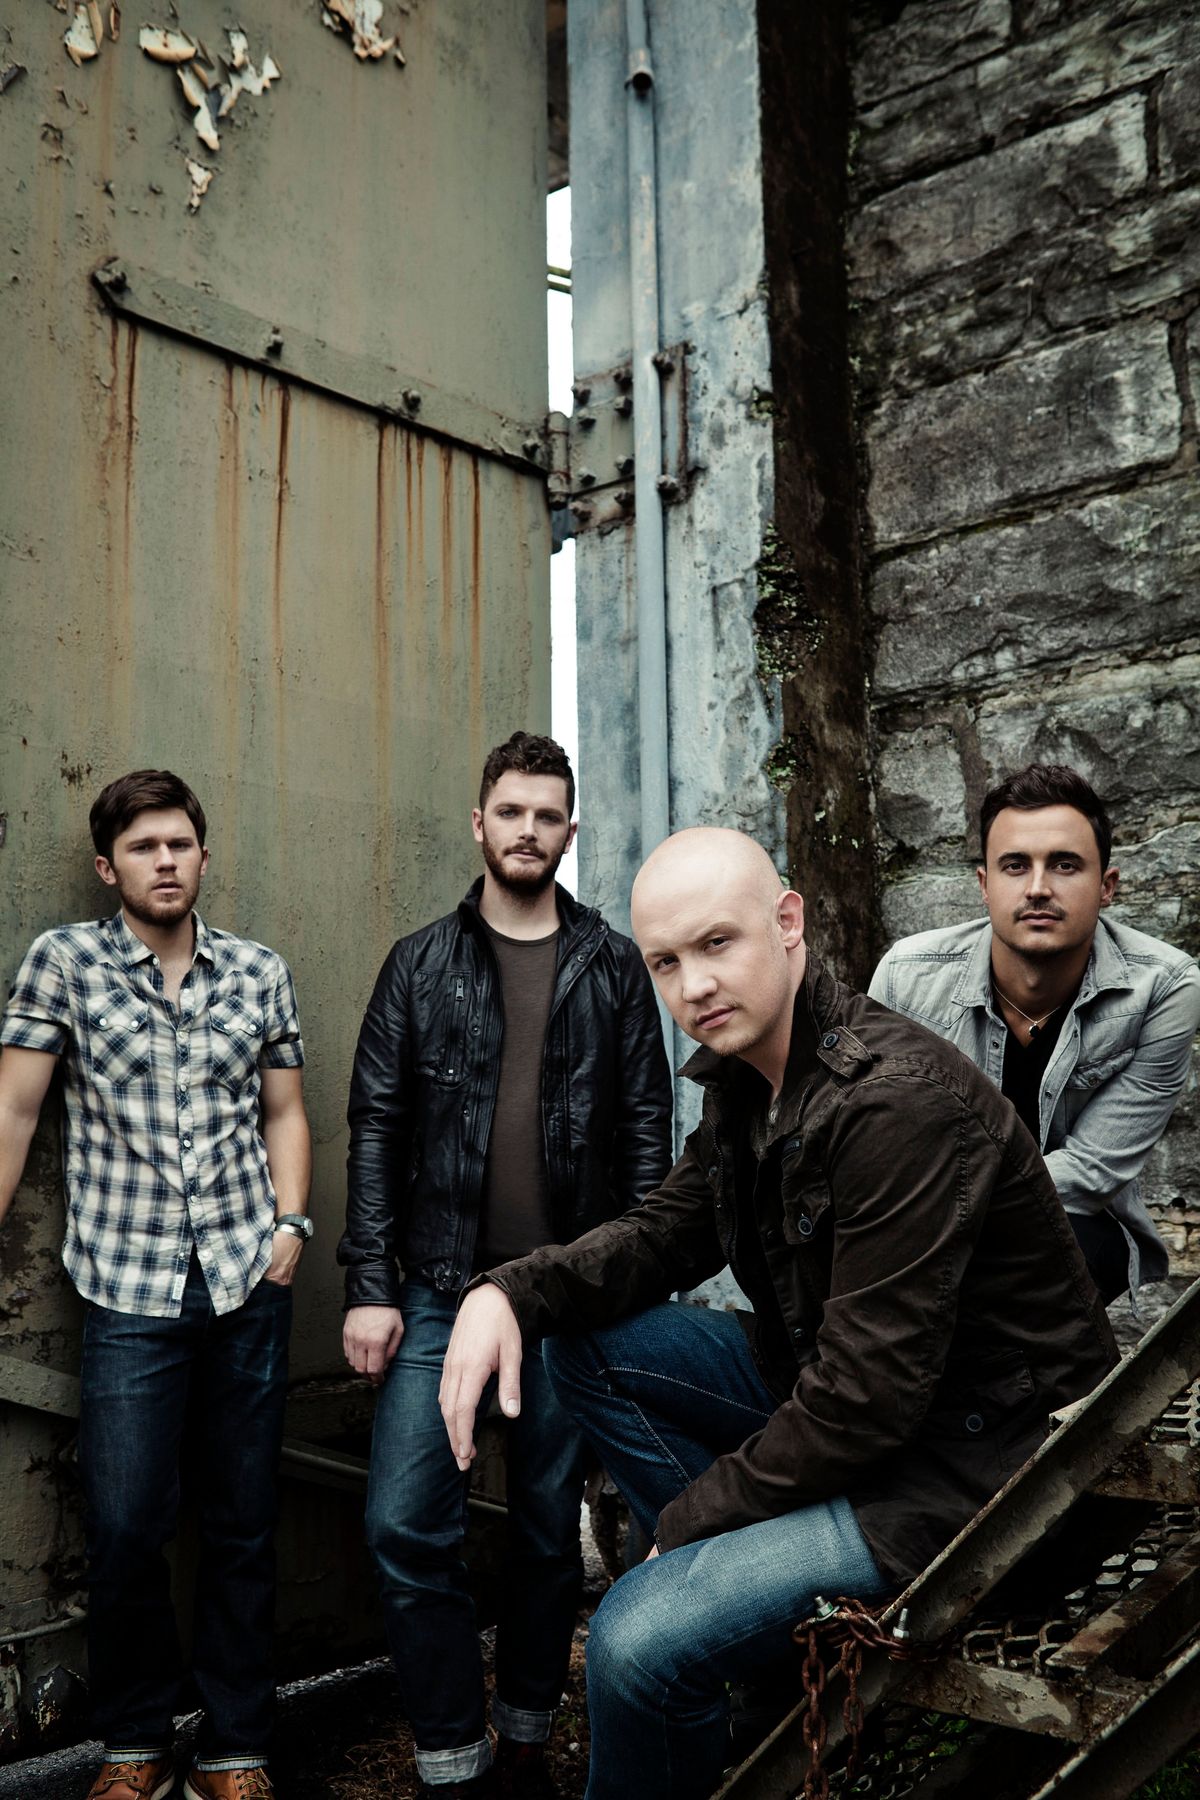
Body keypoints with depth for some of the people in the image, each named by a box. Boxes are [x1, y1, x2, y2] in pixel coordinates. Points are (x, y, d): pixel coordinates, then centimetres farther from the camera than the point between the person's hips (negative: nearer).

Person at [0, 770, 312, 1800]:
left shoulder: (261, 973, 7)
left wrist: (291, 1221, 1)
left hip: (249, 1282, 2)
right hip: (129, 1288, -2)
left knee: (245, 1524, 8)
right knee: (124, 1527, -1)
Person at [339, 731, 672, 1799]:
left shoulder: (613, 968, 5)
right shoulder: (421, 966, 5)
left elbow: (647, 1133, 4)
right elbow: (376, 1129, 2)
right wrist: (369, 1287, -4)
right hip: (441, 1290, 0)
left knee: (551, 1529, 11)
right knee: (405, 1526, -5)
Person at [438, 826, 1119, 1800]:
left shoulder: (899, 1101, -28)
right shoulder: (745, 1075, 0)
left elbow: (866, 1401, -26)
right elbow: (669, 1231, 10)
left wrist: (686, 1517, -13)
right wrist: (509, 1291, -8)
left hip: (974, 1456, -9)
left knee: (640, 1636, -22)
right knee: (585, 1340, 3)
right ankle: (737, 1573, 7)